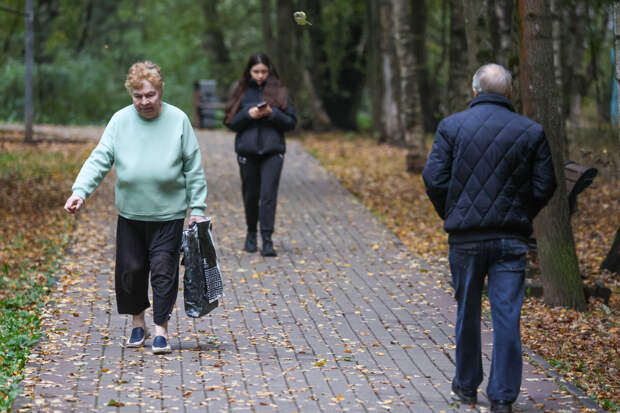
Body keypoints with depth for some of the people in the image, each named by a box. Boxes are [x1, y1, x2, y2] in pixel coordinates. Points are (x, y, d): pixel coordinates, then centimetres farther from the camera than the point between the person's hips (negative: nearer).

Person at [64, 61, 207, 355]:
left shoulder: (178, 120, -1)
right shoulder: (120, 121, 2)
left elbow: (193, 168, 3)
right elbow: (99, 159, -2)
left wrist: (197, 208, 0)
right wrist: (80, 191, -17)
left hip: (168, 214, -2)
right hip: (130, 213, 2)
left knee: (163, 270, -4)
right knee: (130, 270, 8)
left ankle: (161, 329, 6)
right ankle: (137, 322, 27)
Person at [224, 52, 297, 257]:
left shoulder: (280, 92, 6)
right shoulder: (242, 92, 8)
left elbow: (291, 122, 3)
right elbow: (230, 121, 5)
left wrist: (272, 113, -12)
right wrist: (248, 114, -12)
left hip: (272, 150, -1)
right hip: (247, 150, 2)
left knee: (268, 194, -11)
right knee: (250, 195, 9)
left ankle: (267, 240, -13)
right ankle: (251, 234, 29)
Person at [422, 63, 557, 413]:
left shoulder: (451, 126, -2)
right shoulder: (531, 132, 0)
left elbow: (434, 179, -6)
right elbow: (545, 186, 0)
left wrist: (450, 215, 11)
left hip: (465, 236, 1)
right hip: (511, 239, 0)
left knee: (467, 312, 15)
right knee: (507, 316, 1)